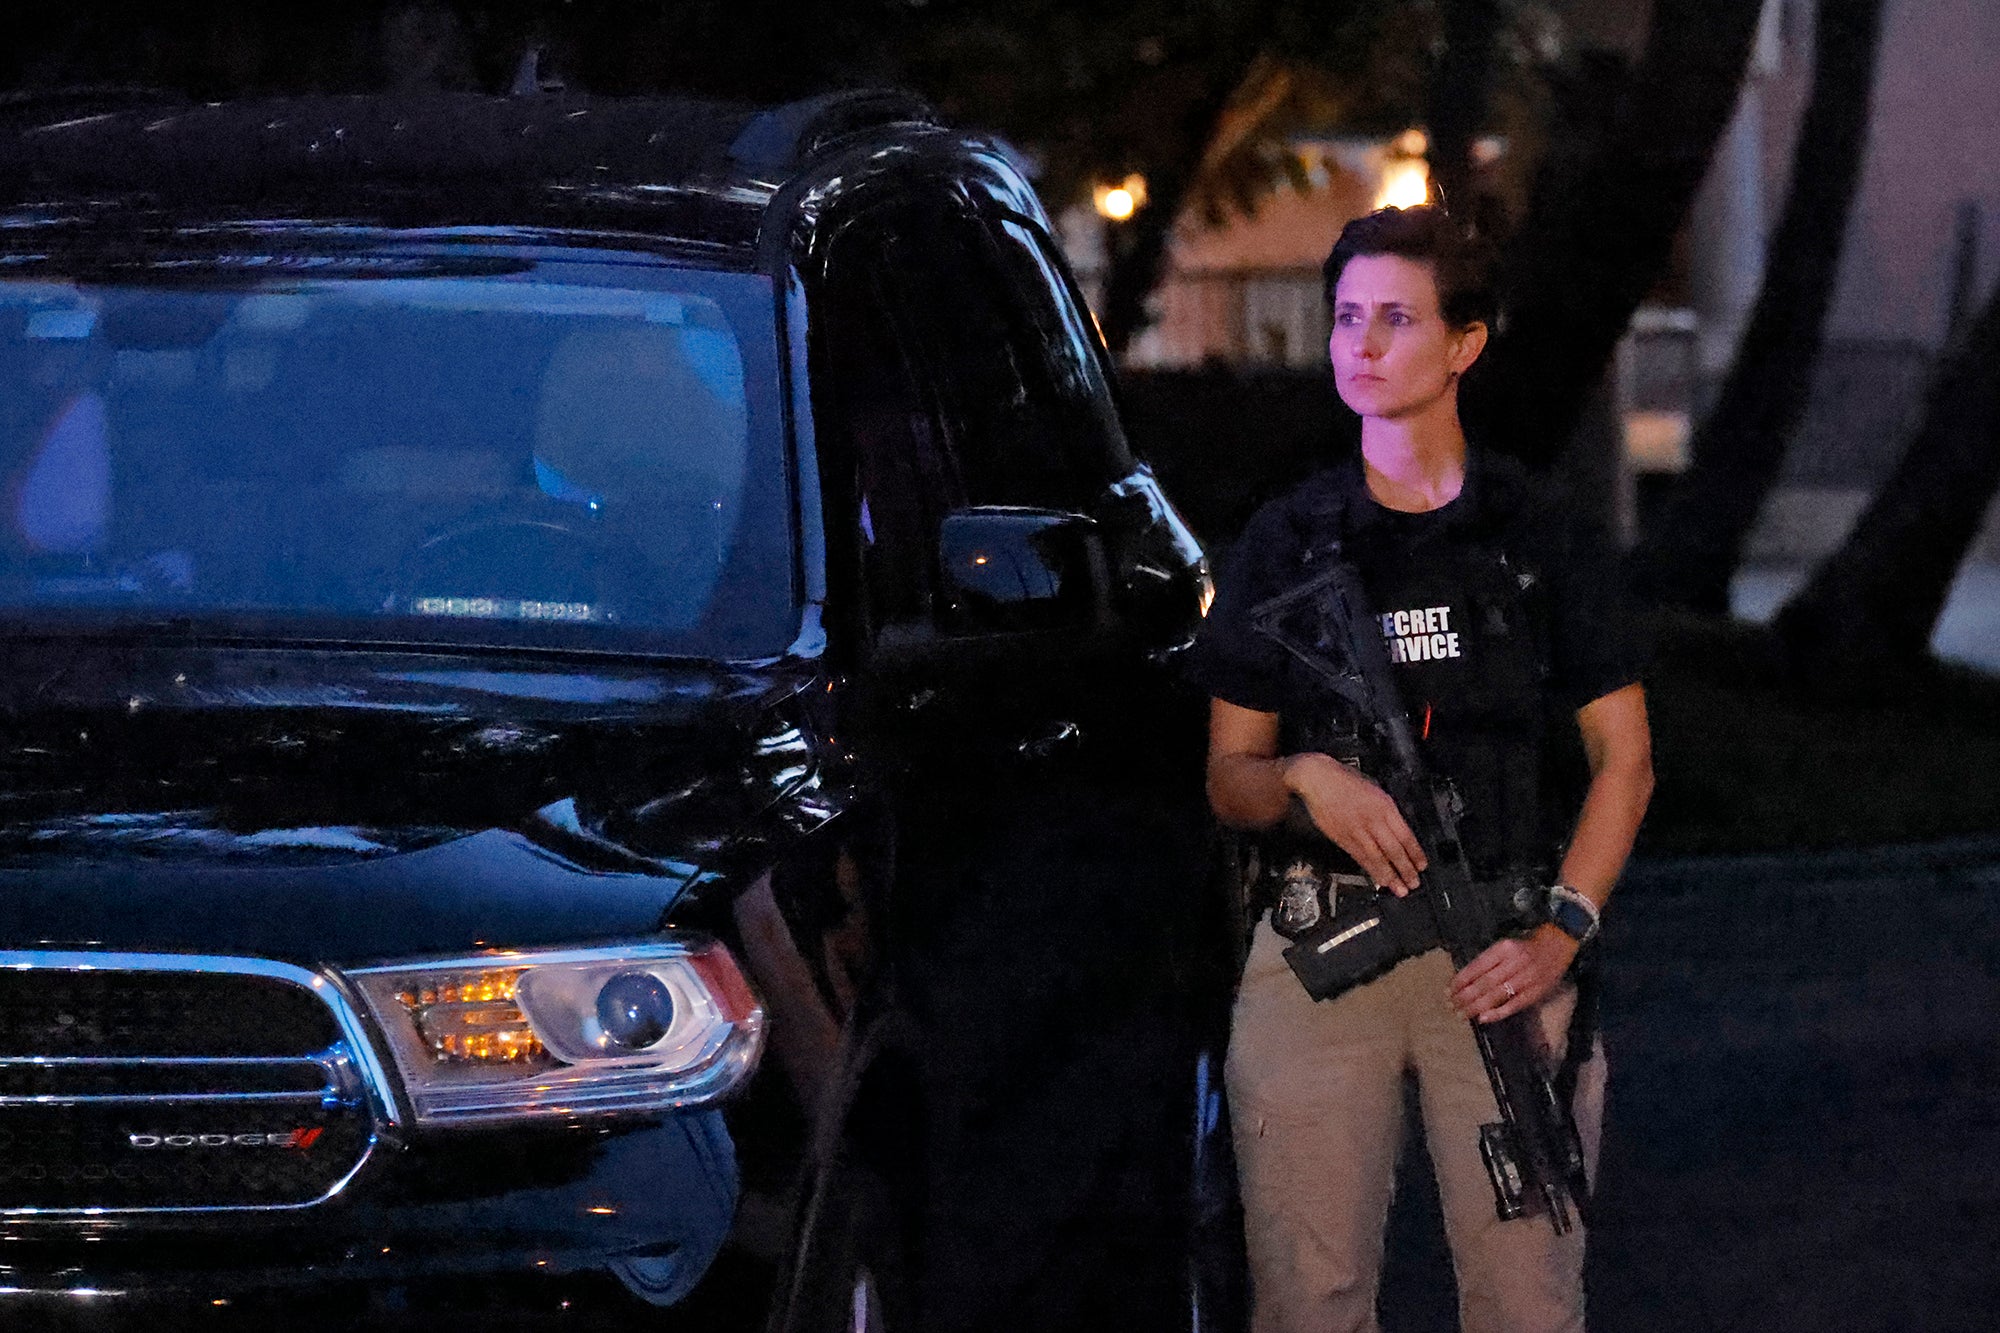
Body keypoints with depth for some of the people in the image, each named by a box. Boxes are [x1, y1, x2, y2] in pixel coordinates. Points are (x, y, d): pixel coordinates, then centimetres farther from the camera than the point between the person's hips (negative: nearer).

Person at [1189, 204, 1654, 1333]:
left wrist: (1563, 930, -6)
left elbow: (1624, 757, 7)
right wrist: (1305, 780, -11)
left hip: (1501, 957, -1)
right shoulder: (1287, 543, 11)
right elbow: (1229, 781, 12)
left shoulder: (1544, 536, 8)